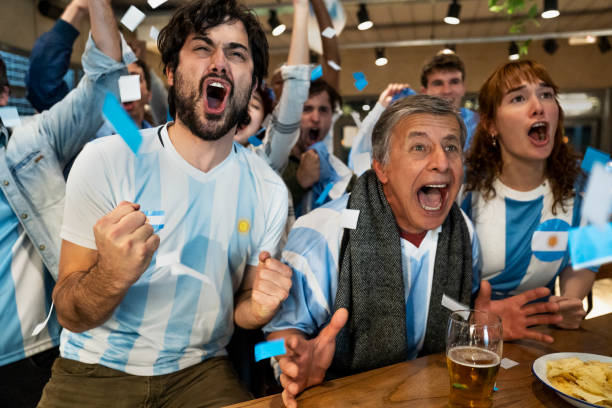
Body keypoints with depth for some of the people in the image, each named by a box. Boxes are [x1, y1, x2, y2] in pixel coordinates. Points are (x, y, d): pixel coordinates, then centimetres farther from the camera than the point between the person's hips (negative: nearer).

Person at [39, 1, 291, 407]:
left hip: (200, 369, 3)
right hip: (96, 369, -2)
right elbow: (70, 315, -11)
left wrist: (259, 307, -20)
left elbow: (239, 311, 3)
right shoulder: (106, 160, -14)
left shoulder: (269, 190, -6)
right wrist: (112, 275, -33)